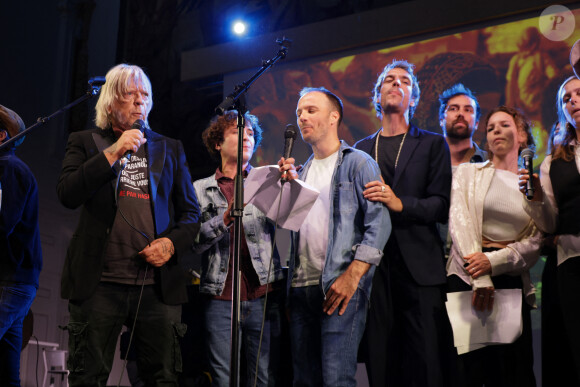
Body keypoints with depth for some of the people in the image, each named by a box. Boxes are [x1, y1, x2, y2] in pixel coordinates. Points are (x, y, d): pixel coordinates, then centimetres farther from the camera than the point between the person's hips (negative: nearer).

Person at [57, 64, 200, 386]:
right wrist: (113, 152, -11)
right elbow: (68, 195, -6)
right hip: (100, 283, -2)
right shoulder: (85, 142, 10)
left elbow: (191, 212, 16)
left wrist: (172, 242, -5)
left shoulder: (170, 149, 17)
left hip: (158, 284, 2)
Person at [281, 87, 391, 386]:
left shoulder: (357, 163, 1)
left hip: (340, 286, -6)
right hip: (302, 287, 7)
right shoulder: (302, 170, 22)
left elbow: (378, 223, -11)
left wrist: (351, 277, -18)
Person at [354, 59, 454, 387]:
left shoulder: (433, 144, 11)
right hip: (374, 265, 2)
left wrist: (400, 203, -15)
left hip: (420, 267, -2)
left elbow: (441, 206, 0)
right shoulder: (361, 149, 19)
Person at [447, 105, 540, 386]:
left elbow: (535, 242, 3)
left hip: (511, 280, 1)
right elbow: (459, 221, -3)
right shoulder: (468, 172, 10)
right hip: (467, 276, -1)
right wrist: (480, 279, -15)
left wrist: (493, 261, -14)